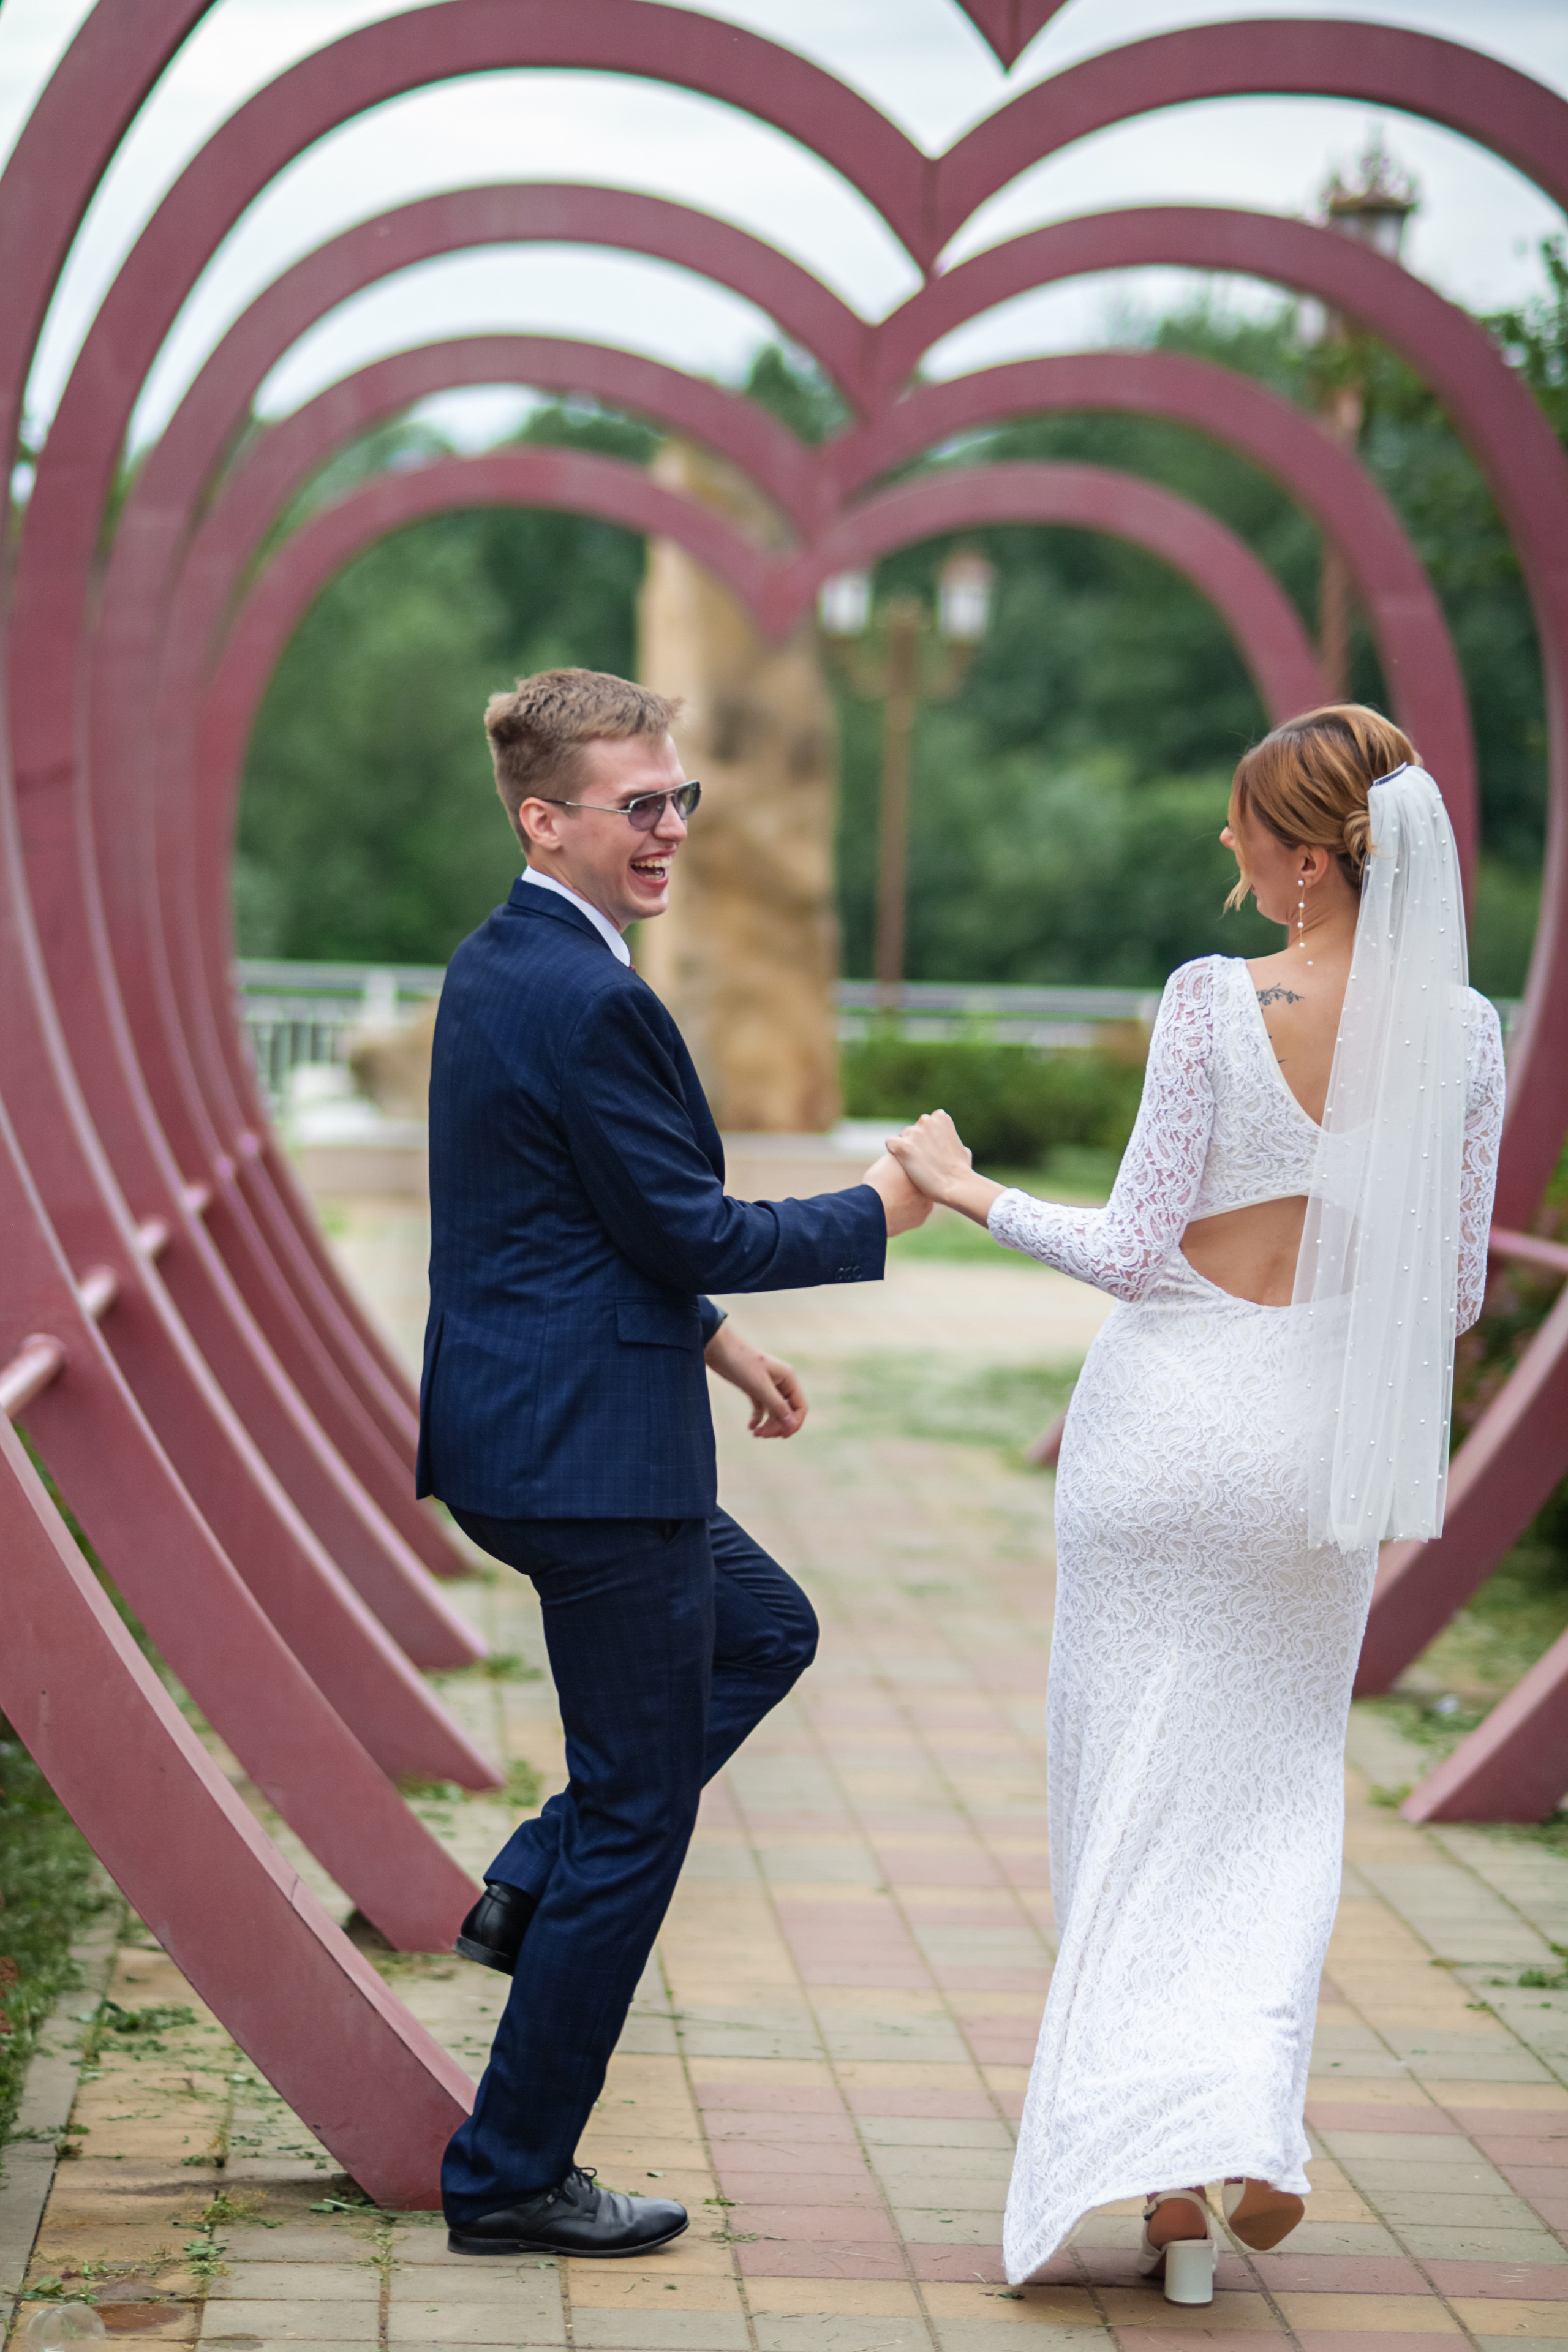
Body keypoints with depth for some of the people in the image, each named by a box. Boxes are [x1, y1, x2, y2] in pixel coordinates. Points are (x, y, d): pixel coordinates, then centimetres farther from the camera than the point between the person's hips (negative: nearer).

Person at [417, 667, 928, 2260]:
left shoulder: (499, 966, 11)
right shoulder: (592, 1001, -21)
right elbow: (690, 1229, -18)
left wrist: (708, 1337, 23)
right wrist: (875, 1215, -5)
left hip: (516, 1425, 10)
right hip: (590, 1454, -10)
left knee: (766, 1633, 28)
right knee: (636, 1818, 1)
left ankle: (534, 1889, 21)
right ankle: (510, 2180, 10)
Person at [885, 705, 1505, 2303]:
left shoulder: (1214, 1002, -15)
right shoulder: (1462, 1032, -5)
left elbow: (1142, 1252, -12)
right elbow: (1454, 1291, 0)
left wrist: (966, 1192, 1)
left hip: (1174, 1417, -3)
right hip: (1327, 1437, 3)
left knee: (1137, 1791, 8)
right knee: (1277, 1787, 18)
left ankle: (1165, 2171, 3)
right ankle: (1259, 2131, 4)